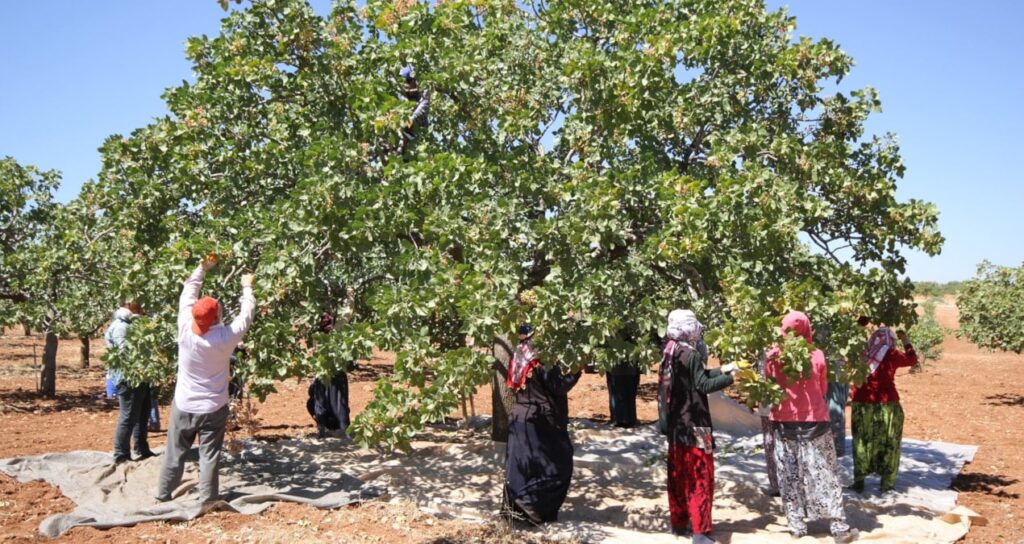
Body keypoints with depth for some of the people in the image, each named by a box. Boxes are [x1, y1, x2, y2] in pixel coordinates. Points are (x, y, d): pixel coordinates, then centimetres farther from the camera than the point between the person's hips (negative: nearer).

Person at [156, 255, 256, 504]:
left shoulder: (185, 329, -14)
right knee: (209, 456, 4)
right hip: (213, 408, -3)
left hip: (184, 405, 3)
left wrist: (202, 268, 7)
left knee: (174, 453, 15)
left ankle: (162, 495, 26)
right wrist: (247, 288, 8)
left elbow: (187, 294, -1)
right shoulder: (226, 337, -21)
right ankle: (207, 500, 9)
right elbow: (246, 315, -5)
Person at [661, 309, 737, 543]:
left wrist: (723, 369, 15)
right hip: (694, 424, -9)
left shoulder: (672, 352, 9)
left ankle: (679, 523, 24)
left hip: (677, 423, 9)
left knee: (679, 475, 15)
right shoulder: (691, 353, -17)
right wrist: (732, 377, -15)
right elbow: (703, 385, -22)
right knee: (700, 476, -3)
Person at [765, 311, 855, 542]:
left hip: (784, 422, 1)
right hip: (814, 421, -1)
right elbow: (823, 389, 6)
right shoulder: (817, 355, -7)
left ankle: (796, 525, 15)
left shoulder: (773, 356, -6)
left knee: (790, 475, 10)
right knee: (823, 474, 5)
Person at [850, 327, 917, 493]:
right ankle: (886, 483, 12)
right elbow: (912, 359, 10)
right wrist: (905, 340, 20)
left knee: (861, 443, 10)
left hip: (861, 403, 3)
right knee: (888, 444, 9)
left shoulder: (862, 354, 4)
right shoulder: (891, 355, -3)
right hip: (885, 404, -3)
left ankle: (859, 481, 11)